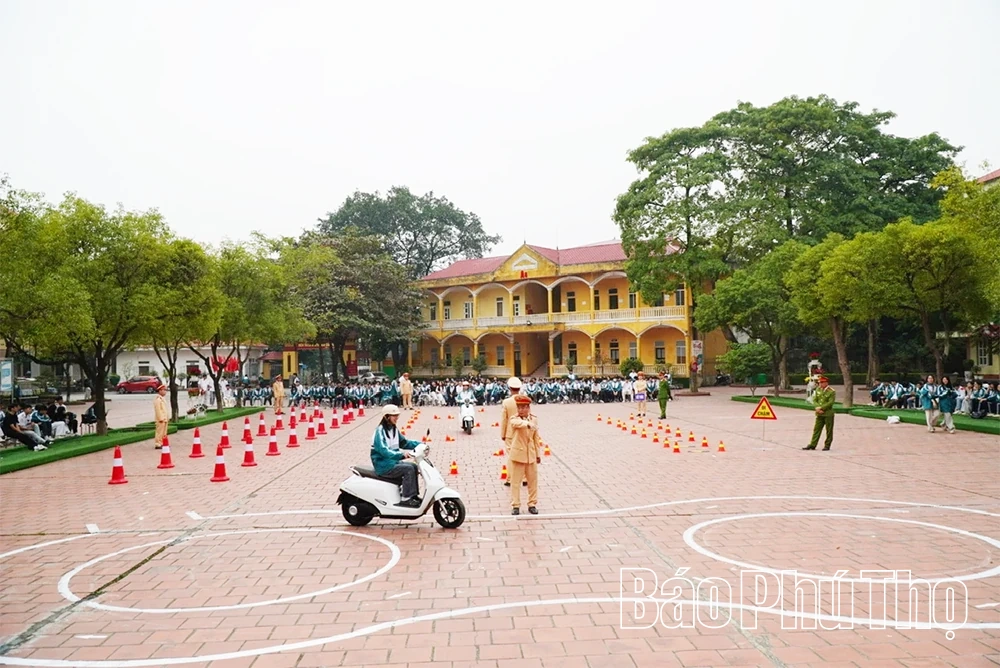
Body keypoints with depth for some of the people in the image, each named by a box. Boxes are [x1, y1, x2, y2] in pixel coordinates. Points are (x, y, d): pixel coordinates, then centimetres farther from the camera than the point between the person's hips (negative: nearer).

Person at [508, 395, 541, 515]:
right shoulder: (514, 419, -9)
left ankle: (532, 504, 22)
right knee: (515, 481, 2)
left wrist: (538, 454, 12)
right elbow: (518, 423, -36)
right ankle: (515, 505, 10)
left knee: (533, 481, 10)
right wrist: (528, 424, -57)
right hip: (518, 454, -4)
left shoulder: (534, 420, 5)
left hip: (531, 455, 4)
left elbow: (536, 438, 11)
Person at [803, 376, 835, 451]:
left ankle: (827, 445, 14)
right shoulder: (818, 389, 8)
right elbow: (814, 400, 5)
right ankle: (812, 445, 9)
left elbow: (830, 403, -16)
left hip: (828, 414, -5)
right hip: (819, 414, 5)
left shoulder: (832, 392, -9)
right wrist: (817, 408, -12)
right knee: (816, 429, 6)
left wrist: (821, 408, -17)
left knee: (829, 430, 4)